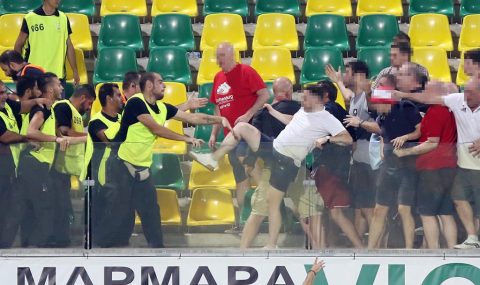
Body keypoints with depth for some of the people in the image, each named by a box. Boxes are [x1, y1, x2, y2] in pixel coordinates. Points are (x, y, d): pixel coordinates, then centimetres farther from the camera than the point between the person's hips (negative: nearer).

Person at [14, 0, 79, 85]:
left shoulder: (63, 18, 6)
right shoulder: (30, 18, -3)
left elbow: (69, 46, 11)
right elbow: (19, 44, 3)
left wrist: (75, 71, 8)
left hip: (58, 75, 2)